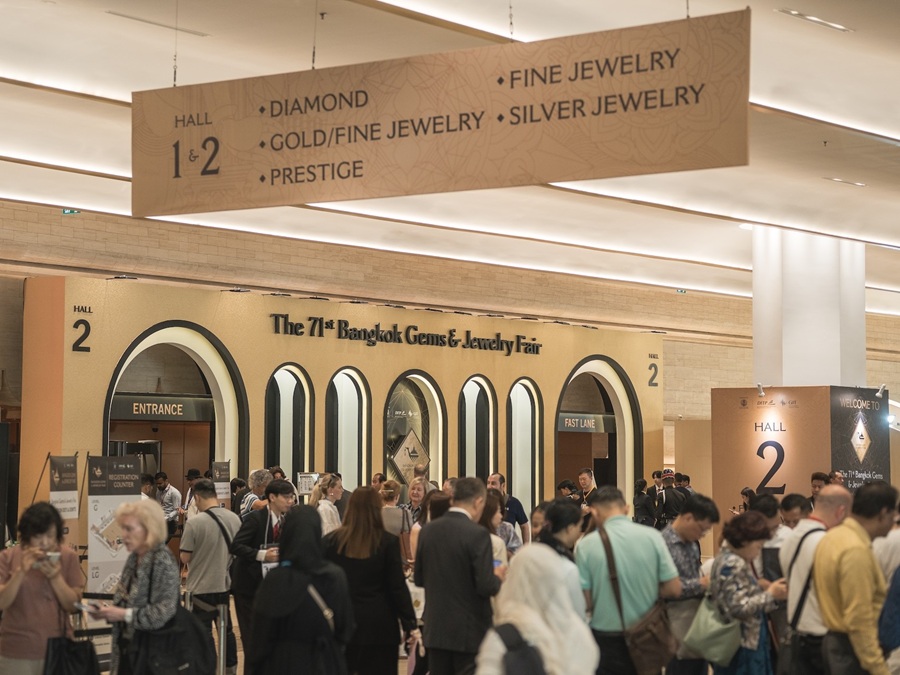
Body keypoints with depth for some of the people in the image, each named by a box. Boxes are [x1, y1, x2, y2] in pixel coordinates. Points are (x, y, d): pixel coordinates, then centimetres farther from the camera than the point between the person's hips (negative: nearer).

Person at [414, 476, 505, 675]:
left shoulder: (427, 530, 2)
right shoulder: (477, 534, -17)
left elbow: (419, 579, 10)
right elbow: (486, 586, -20)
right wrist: (497, 577, 1)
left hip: (436, 629, 6)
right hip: (470, 631, -6)